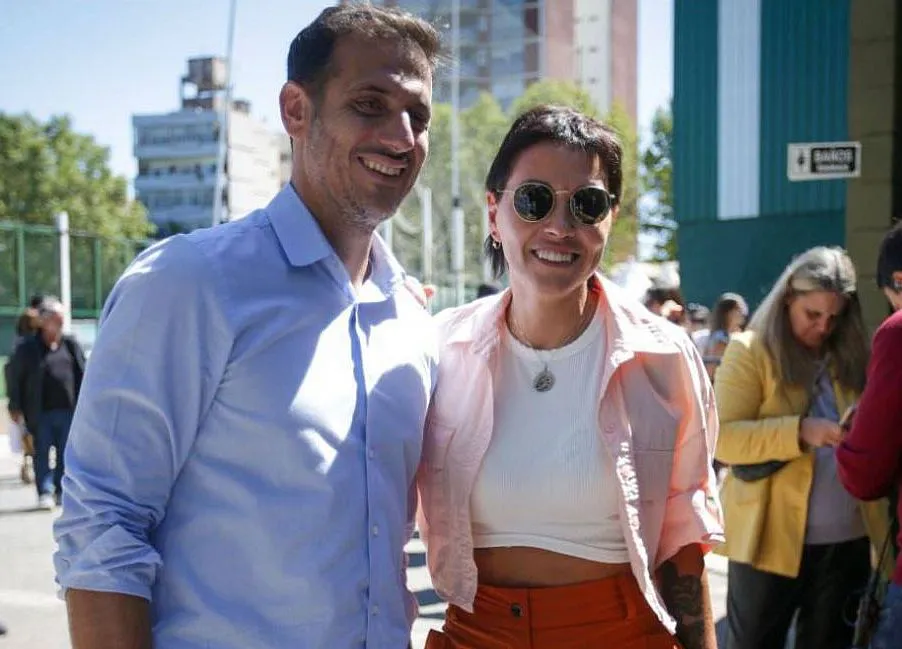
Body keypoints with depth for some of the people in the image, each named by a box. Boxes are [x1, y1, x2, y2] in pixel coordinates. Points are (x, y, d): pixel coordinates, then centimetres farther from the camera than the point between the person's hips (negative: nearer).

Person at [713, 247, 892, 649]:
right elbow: (721, 437, -15)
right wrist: (799, 431, -26)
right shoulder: (750, 351, -6)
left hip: (847, 540, 5)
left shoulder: (851, 355, 9)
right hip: (771, 538, -5)